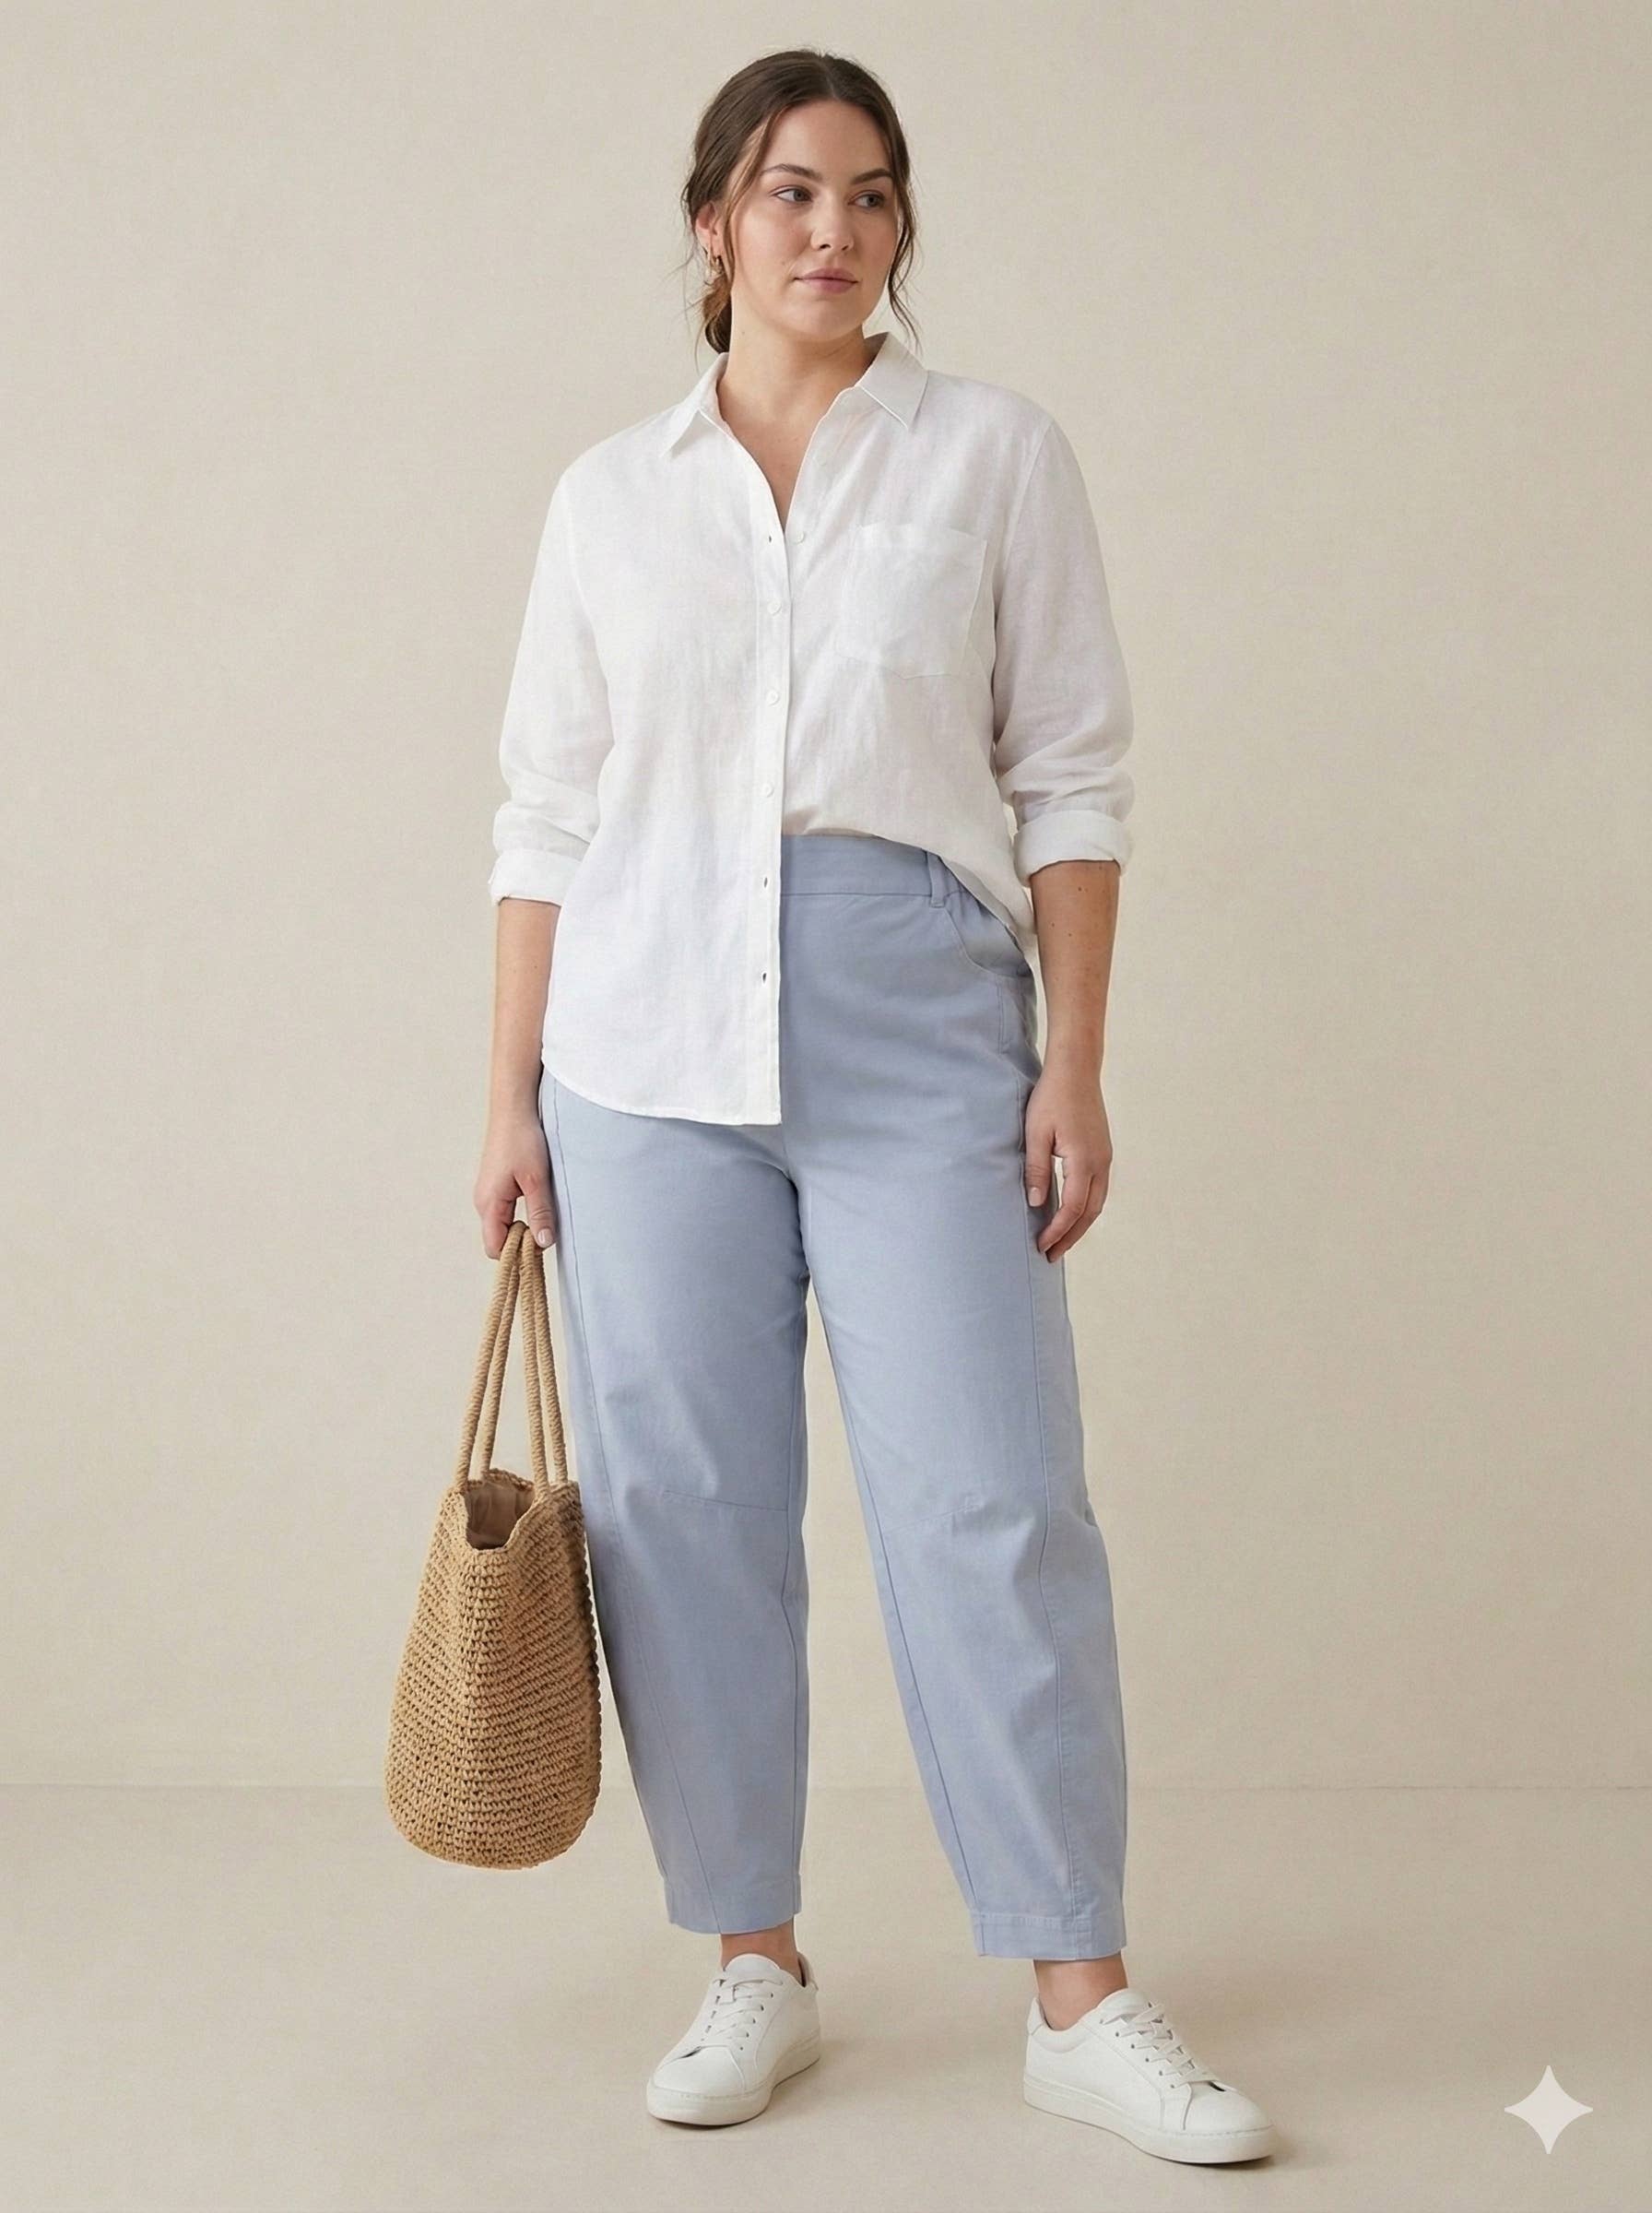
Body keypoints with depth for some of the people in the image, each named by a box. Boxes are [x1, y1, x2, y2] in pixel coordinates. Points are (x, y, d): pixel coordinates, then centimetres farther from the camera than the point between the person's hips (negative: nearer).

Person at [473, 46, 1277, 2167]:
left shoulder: (996, 454, 6)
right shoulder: (610, 494, 10)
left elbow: (1070, 776, 4)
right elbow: (545, 815, 11)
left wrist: (1077, 1064, -3)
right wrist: (510, 1098, 6)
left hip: (922, 1031, -2)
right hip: (649, 1035, 2)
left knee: (991, 1501, -5)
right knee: (681, 1504, 4)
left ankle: (1082, 2005, 6)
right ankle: (755, 1964, 19)